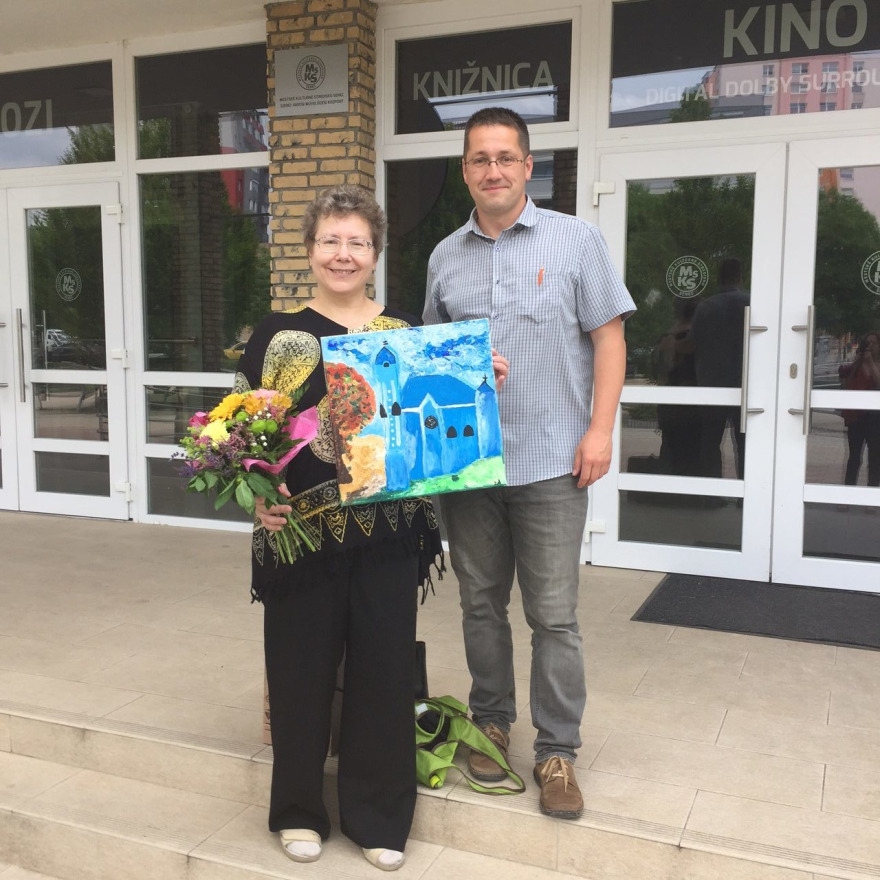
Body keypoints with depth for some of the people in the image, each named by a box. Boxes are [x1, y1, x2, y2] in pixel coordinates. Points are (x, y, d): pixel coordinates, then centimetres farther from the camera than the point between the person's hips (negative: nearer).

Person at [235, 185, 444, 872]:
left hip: (387, 532, 1)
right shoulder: (279, 333, 2)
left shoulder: (405, 334, 7)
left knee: (383, 665, 8)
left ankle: (377, 814, 27)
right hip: (302, 530, -1)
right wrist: (259, 496, -14)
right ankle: (299, 809, 30)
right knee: (302, 665, 9)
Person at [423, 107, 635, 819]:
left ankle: (557, 751, 15)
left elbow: (608, 338, -1)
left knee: (554, 616, 1)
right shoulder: (446, 256, 12)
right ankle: (491, 722, 31)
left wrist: (600, 429, -10)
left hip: (549, 464, -3)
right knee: (480, 603, 14)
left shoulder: (575, 240, 1)